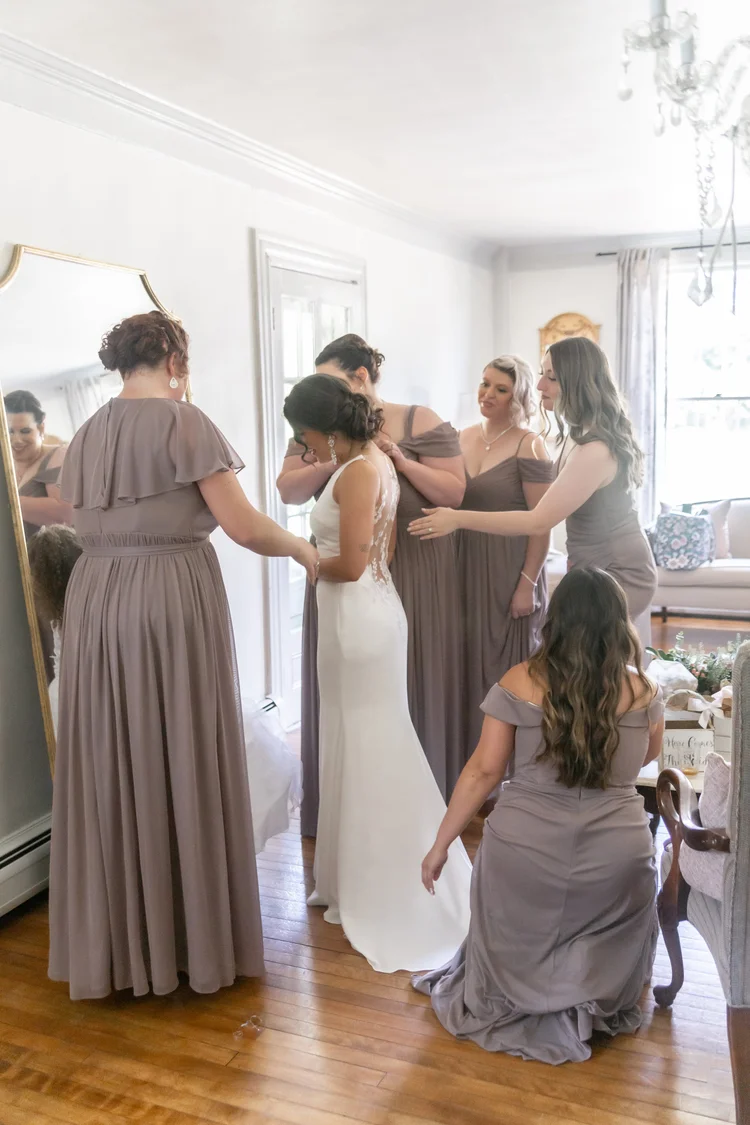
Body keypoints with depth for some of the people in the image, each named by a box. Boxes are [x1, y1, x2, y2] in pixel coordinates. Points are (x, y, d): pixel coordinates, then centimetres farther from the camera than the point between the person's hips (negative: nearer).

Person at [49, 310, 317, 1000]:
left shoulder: (84, 437, 13)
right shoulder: (183, 420, -7)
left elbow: (87, 526, 14)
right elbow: (244, 527, -12)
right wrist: (303, 548, 5)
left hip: (96, 603, 6)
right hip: (173, 601, -6)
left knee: (112, 768, 13)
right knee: (183, 767, 5)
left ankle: (116, 942, 26)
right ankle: (196, 937, 18)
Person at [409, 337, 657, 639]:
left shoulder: (596, 450, -28)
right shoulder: (579, 435, 5)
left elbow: (539, 522, -29)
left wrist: (458, 519, -28)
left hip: (619, 575, -9)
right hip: (594, 569, 9)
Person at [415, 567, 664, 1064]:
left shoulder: (521, 682, -7)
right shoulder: (643, 690, -3)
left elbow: (483, 770, -5)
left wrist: (440, 845, 4)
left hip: (524, 850, 0)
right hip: (616, 858, 1)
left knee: (517, 957, 26)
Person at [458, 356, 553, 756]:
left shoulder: (528, 445, -9)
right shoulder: (464, 438, 9)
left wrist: (527, 585, -16)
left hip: (509, 573, -6)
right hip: (467, 570, 6)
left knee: (506, 669, 2)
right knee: (470, 669, 11)